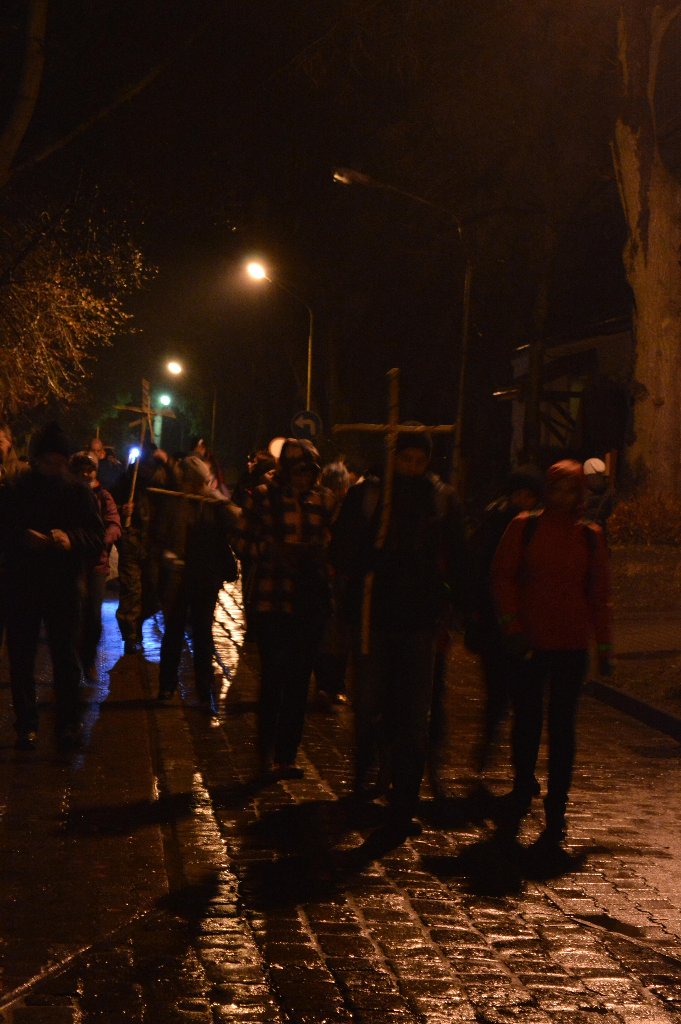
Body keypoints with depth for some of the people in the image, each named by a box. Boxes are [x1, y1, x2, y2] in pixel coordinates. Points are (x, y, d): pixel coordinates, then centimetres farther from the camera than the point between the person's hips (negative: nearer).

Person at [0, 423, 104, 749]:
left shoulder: (78, 492, 0)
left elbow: (97, 535, -3)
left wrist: (71, 538, -22)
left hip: (64, 586, 0)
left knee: (66, 656, 5)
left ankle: (68, 722, 14)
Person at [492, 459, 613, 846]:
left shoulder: (590, 536, 4)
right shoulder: (523, 528, 1)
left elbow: (600, 594, 8)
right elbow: (503, 577, 2)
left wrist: (605, 646, 5)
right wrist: (512, 626, -7)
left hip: (572, 645, 0)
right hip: (530, 641, 0)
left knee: (563, 727, 3)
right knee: (526, 722, 7)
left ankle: (556, 813, 10)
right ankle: (520, 798, 25)